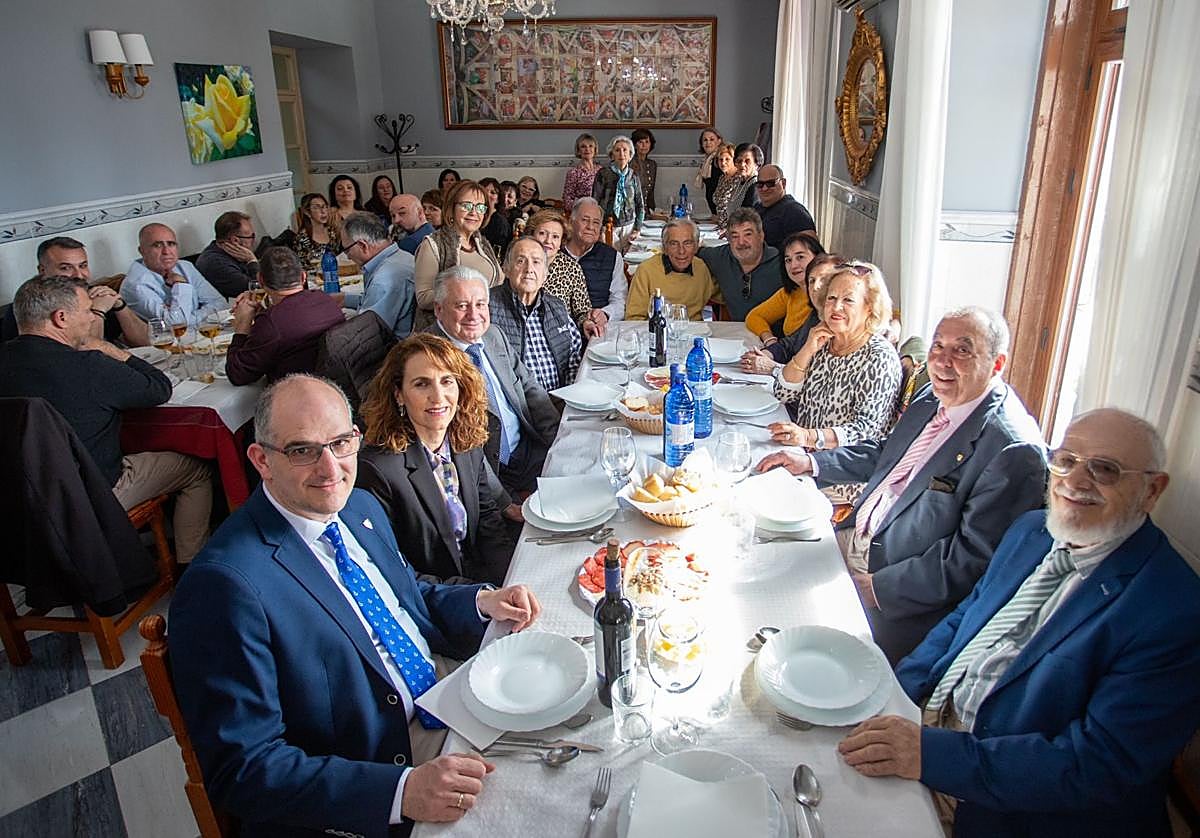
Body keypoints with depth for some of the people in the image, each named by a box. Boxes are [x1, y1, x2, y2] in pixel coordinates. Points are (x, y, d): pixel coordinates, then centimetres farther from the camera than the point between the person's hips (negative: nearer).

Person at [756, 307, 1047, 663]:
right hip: (854, 538, 8)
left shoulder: (1014, 451, -22)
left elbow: (973, 558, -23)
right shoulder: (936, 399, 5)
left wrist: (878, 587, -21)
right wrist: (810, 462, 11)